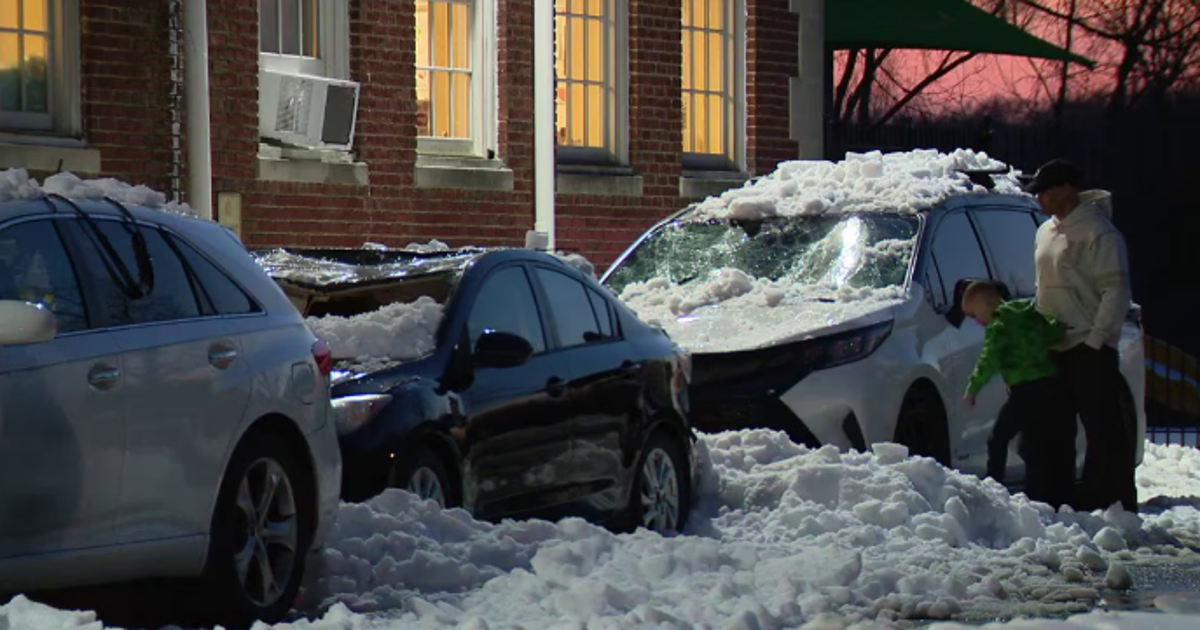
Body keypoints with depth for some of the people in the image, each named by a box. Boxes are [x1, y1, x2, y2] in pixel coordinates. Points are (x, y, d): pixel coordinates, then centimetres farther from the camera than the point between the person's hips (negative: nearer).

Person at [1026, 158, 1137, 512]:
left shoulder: (1097, 232, -10)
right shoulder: (1046, 232, 16)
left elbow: (1117, 291, -15)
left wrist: (1096, 338, -19)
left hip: (1090, 351, -9)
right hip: (1054, 350, 9)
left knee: (1105, 430, -8)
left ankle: (1119, 504, -5)